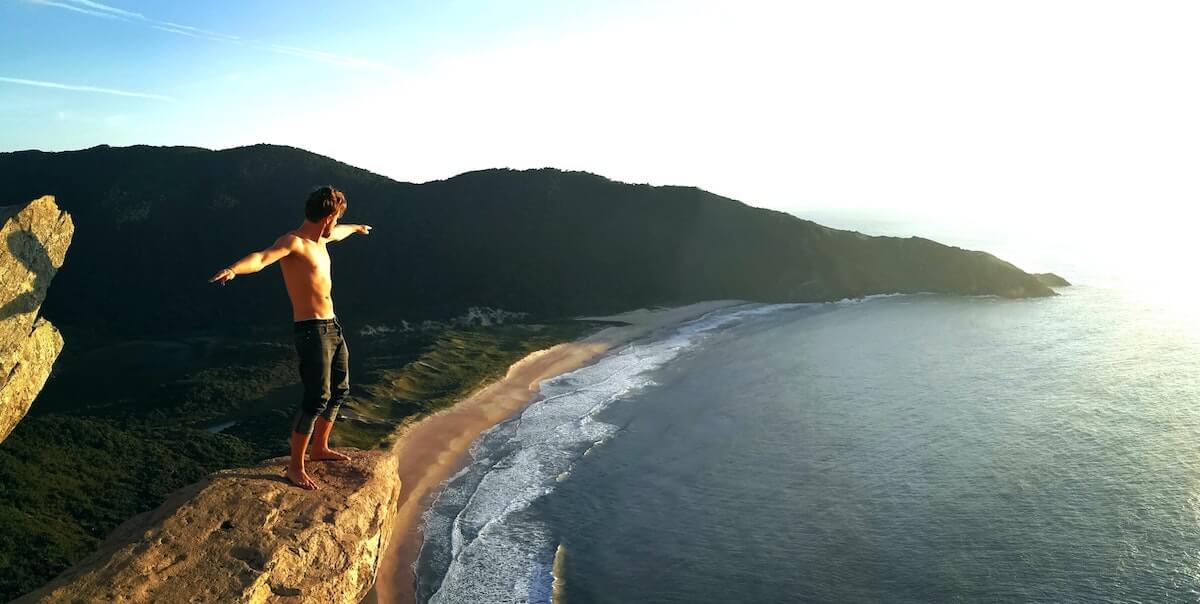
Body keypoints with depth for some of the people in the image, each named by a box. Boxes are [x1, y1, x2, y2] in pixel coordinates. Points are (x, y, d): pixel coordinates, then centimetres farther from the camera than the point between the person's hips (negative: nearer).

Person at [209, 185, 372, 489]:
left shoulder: (319, 239, 14)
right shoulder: (293, 241, -13)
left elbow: (337, 233, 38)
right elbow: (262, 258, -33)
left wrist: (356, 228, 60)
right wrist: (234, 269, -54)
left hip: (332, 327, 10)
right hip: (311, 330, -10)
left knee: (339, 390, 17)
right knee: (317, 397, -14)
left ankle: (320, 448, 35)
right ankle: (295, 466, -2)